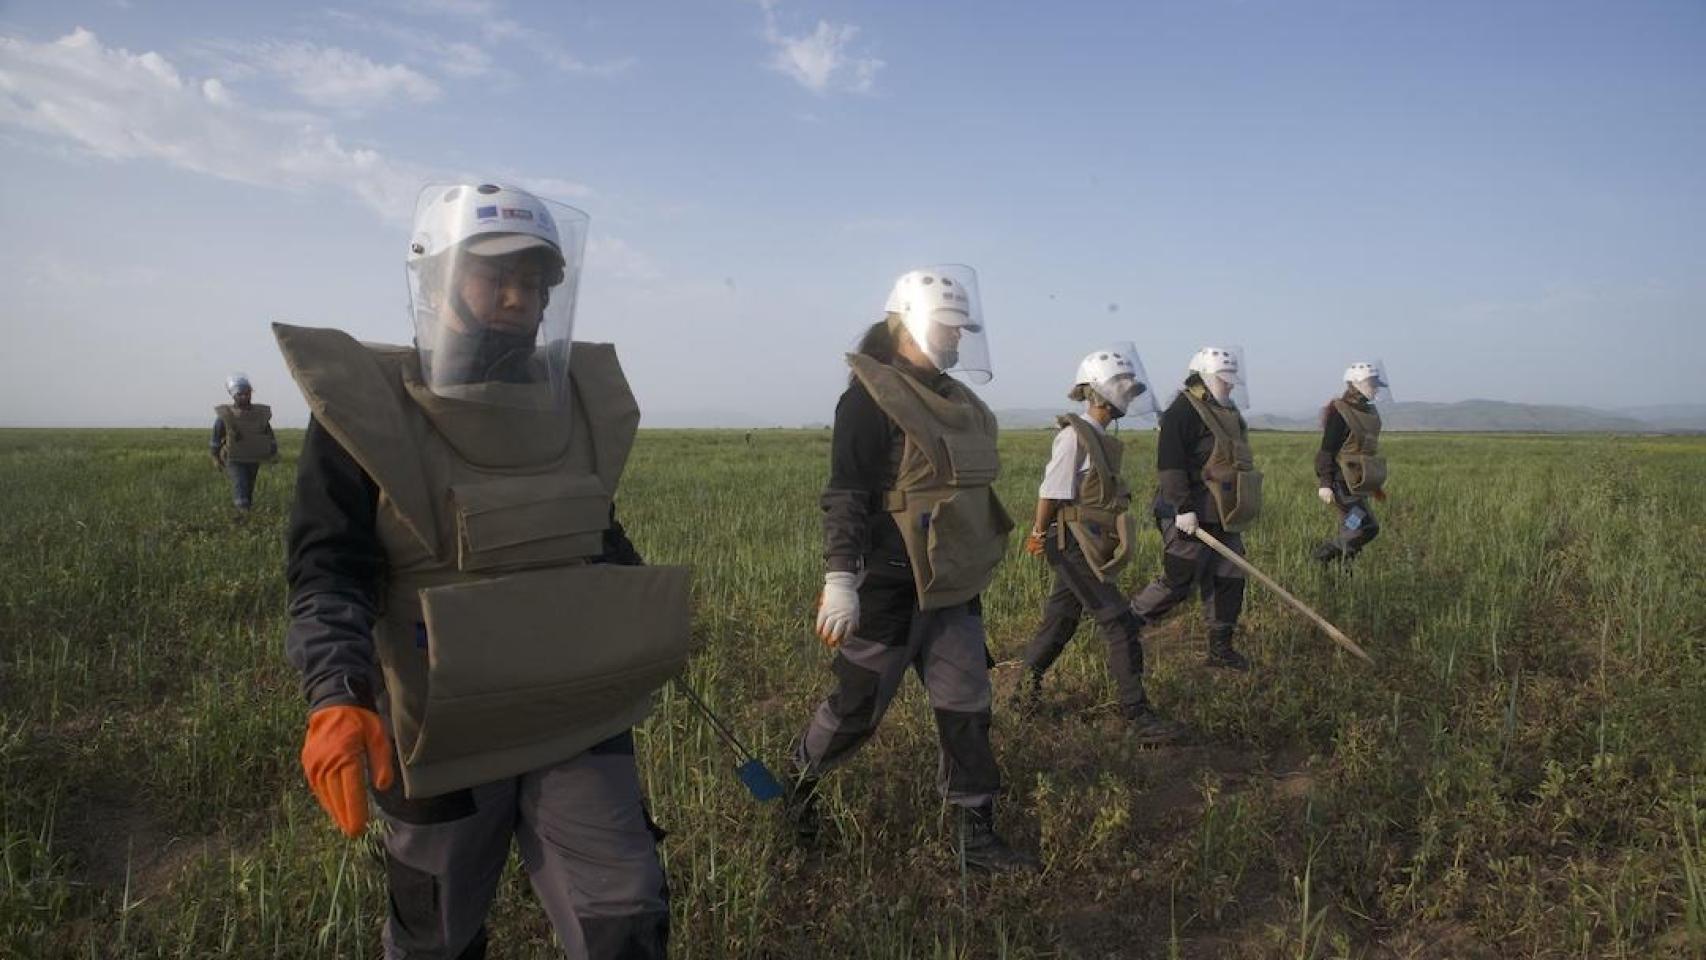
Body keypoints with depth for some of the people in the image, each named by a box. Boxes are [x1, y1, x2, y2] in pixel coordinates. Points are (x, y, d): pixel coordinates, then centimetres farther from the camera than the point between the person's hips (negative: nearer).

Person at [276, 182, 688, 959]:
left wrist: (648, 630, 10)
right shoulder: (364, 407, -11)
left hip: (575, 711, 3)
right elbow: (328, 571, -16)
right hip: (446, 730, -2)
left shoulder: (576, 400, 3)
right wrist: (337, 698, -31)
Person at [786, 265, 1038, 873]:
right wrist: (841, 580, -24)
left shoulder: (952, 398, 13)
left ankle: (976, 835, 18)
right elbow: (846, 496, -19)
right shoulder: (871, 397, -14)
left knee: (966, 706, 8)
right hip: (889, 588, -8)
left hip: (950, 587, 8)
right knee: (859, 705, 6)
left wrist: (975, 563, 26)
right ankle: (801, 778, 34)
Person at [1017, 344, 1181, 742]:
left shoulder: (1098, 437, 12)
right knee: (1121, 627, -8)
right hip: (1075, 546, -9)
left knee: (1061, 620, 19)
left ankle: (1028, 683, 35)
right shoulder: (1075, 435, -16)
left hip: (1087, 550, 9)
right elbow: (1051, 491, -14)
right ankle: (1138, 716, -4)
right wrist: (1040, 535, -5)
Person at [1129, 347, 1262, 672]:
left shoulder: (1225, 412, 17)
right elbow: (1169, 464, -22)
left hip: (1222, 517, 9)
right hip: (1192, 517, -9)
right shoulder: (1182, 411, -14)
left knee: (1229, 580, 9)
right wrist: (1183, 508, -25)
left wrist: (1239, 511, 27)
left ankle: (1220, 648, 19)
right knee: (1176, 583, -3)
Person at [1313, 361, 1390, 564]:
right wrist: (1325, 484, -22)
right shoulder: (1340, 412, -13)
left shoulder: (1369, 412, 15)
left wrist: (1376, 484, 25)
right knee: (1367, 527, -14)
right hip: (1343, 484, -9)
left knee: (1350, 531, 9)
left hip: (1358, 484, 9)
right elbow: (1326, 450, -16)